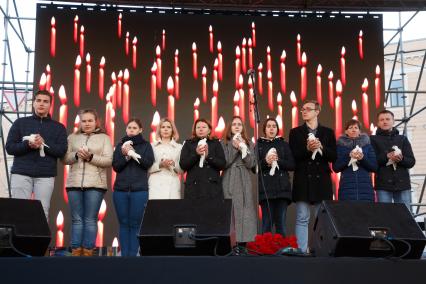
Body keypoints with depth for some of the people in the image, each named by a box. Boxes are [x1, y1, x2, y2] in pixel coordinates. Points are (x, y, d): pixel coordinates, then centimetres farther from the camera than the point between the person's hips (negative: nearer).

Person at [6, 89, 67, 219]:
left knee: (43, 212, -7)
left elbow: (62, 151, 2)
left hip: (46, 175, 0)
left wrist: (44, 144, -14)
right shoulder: (20, 123, 12)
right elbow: (9, 147, 5)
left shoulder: (58, 127, 13)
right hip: (21, 173, 0)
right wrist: (28, 145, -14)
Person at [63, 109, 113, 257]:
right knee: (76, 219, 2)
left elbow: (109, 161, -1)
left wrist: (91, 157, -13)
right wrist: (76, 155, -10)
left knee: (90, 220, -3)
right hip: (74, 183, 2)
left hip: (95, 184, -2)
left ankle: (88, 252, 0)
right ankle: (76, 251, 4)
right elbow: (65, 159, 8)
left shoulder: (104, 138, 9)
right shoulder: (72, 137, 15)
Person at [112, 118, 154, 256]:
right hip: (120, 189, 2)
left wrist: (133, 153, -12)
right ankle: (124, 254, 4)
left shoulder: (146, 145, 9)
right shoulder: (120, 145, 13)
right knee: (123, 223, 1)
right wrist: (125, 155, -10)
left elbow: (148, 163, -4)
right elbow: (116, 166, 5)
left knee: (135, 224, -4)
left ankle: (133, 255, -2)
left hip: (139, 190, -2)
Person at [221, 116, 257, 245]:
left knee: (244, 213, -4)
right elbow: (223, 163, -4)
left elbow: (251, 164, 2)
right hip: (229, 183, -1)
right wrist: (234, 148, -8)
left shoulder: (249, 144, 13)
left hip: (244, 183, 2)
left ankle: (243, 243, -3)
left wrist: (242, 148, -8)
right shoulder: (224, 143, 8)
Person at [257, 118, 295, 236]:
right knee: (267, 223, -7)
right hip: (265, 188, -1)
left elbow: (292, 165, 6)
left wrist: (278, 160, -10)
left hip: (282, 188, 1)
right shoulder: (259, 145, 11)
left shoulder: (284, 145, 14)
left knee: (281, 223, -2)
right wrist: (265, 162, -14)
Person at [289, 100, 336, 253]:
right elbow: (292, 156, 0)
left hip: (322, 180, 1)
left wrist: (321, 148, -13)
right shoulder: (295, 132, 9)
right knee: (302, 219, -2)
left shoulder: (328, 132, 11)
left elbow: (334, 157, 4)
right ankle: (302, 251, 0)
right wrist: (307, 149, -16)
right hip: (302, 181, -1)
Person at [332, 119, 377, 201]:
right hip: (347, 188, -1)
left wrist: (363, 158, -10)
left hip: (365, 188, 1)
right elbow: (335, 168, 0)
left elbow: (374, 167, 7)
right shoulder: (340, 145, 9)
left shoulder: (367, 144, 13)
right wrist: (349, 156, -13)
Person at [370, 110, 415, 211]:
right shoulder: (373, 139, 7)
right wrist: (387, 156, -19)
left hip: (403, 183, 2)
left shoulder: (403, 139, 13)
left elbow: (411, 162, 5)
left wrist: (401, 159, -16)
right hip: (383, 185, -2)